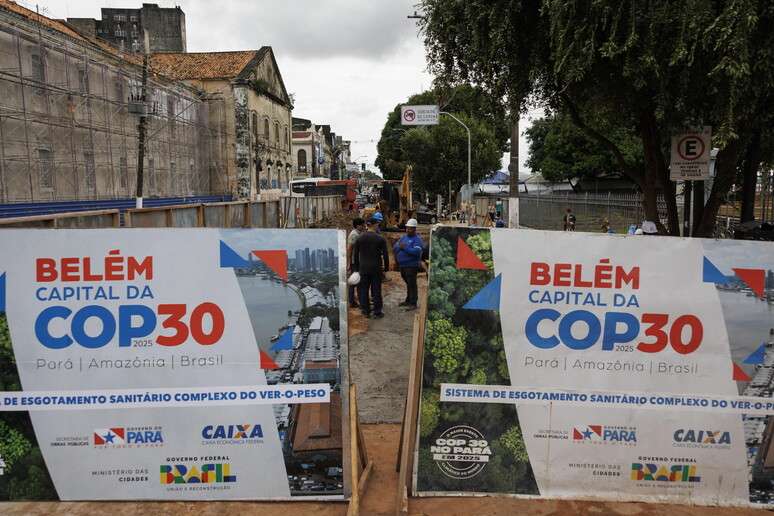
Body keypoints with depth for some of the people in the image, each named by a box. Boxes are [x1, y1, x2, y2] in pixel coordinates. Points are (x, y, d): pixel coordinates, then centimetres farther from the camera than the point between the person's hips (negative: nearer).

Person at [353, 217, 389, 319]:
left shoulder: (359, 238, 1)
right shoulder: (380, 239, -7)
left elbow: (355, 254, 5)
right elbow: (385, 255, -5)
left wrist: (356, 267, 13)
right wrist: (386, 267, 5)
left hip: (363, 268, 2)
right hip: (376, 268, -2)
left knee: (363, 289, 10)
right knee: (376, 290, 5)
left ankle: (366, 311, 14)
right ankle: (377, 312, 9)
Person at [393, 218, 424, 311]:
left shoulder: (417, 239, -9)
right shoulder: (404, 237, 14)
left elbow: (417, 251, -24)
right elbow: (394, 247, 10)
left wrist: (405, 248, -23)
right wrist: (399, 247, -11)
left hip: (411, 266, -7)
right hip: (402, 265, 7)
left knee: (412, 284, -4)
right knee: (408, 284, 18)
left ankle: (413, 304, 0)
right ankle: (408, 301, 28)